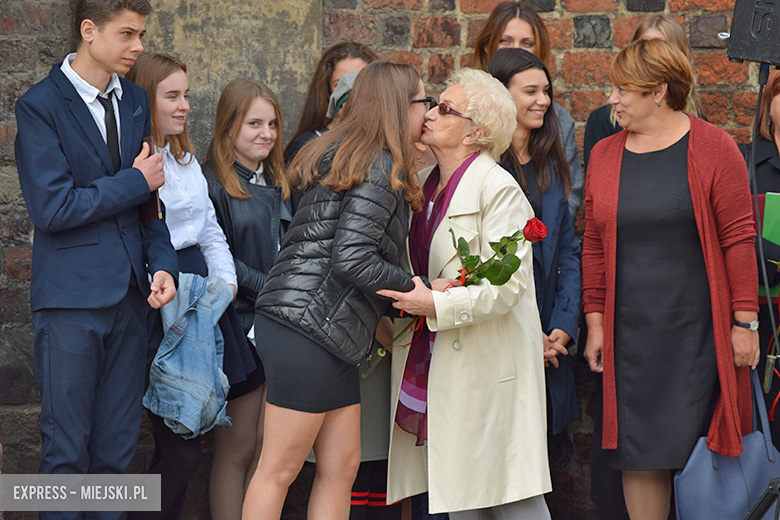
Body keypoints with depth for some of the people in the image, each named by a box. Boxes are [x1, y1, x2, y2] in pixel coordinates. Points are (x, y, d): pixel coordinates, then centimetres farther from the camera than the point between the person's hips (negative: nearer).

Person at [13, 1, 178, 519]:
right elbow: (52, 208, -15)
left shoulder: (136, 101, 12)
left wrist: (164, 264, -1)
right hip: (72, 296, -5)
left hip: (130, 295, 5)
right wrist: (134, 181, -8)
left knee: (117, 447, 9)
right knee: (67, 449, 1)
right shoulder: (40, 106, -7)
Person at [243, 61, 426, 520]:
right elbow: (352, 260, -20)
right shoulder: (381, 169, -11)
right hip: (310, 326, -10)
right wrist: (410, 286, -5)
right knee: (279, 470, -4)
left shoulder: (343, 156, 18)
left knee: (342, 468, 10)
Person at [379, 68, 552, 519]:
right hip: (433, 362, 8)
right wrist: (397, 306, 4)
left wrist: (436, 305, -24)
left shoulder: (498, 189, -11)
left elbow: (509, 284, -18)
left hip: (488, 363, -8)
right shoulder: (424, 184, 14)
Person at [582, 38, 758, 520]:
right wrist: (595, 320, 7)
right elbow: (595, 245, 12)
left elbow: (738, 240, -5)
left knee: (698, 448, 0)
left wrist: (744, 321, -7)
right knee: (640, 454, 3)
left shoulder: (713, 148, -4)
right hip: (629, 332, 4)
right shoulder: (605, 154, 9)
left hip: (699, 330, -4)